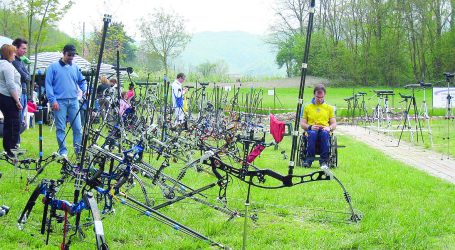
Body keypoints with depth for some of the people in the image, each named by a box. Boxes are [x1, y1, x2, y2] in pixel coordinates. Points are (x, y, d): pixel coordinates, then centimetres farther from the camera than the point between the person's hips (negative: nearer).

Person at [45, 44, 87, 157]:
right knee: (61, 128, 0)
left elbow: (82, 81, 20)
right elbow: (48, 84, -2)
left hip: (73, 101, 3)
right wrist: (53, 100, -10)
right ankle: (63, 151, 8)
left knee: (77, 127, -1)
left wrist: (85, 89, -3)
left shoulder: (76, 67, 13)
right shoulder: (53, 67, 1)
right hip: (60, 101, -3)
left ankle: (78, 149, 7)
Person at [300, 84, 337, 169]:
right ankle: (309, 159, -32)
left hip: (324, 131, 0)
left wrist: (329, 128, -9)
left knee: (325, 133, -38)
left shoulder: (329, 108, 20)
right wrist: (310, 127, -10)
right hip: (311, 130, 0)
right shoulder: (307, 107, 17)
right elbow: (303, 123, 12)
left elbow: (334, 124, 15)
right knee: (312, 133, -39)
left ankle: (324, 161, -37)